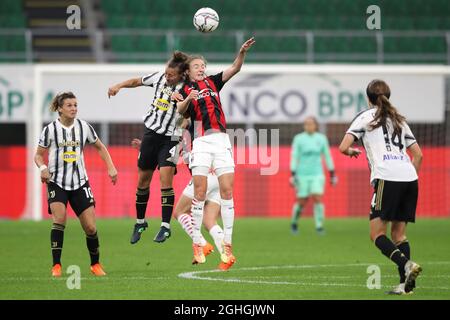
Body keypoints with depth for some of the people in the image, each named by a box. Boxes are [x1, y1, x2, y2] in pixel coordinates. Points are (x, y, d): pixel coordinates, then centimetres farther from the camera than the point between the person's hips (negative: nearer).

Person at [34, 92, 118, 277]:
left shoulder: (84, 127, 1)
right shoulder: (50, 130, -5)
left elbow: (100, 147, 16)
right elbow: (38, 155, 3)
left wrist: (111, 167, 5)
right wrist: (43, 168, -17)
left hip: (80, 182, 2)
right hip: (57, 182, -2)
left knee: (90, 227, -4)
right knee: (60, 218, -25)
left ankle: (95, 264, 18)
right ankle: (56, 265, -19)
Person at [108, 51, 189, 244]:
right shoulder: (159, 77, 1)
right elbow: (137, 81, 18)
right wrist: (119, 86, 5)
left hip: (170, 138, -5)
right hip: (151, 132, 5)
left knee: (165, 179, -16)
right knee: (143, 179, 10)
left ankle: (165, 226, -9)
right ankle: (140, 221, 27)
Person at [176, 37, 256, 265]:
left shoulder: (213, 82, 19)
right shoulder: (185, 90, 9)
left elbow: (234, 69, 8)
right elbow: (180, 110, -9)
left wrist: (243, 52, -10)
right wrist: (188, 99, -29)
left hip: (221, 140, 3)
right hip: (201, 142, -3)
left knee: (227, 190, -5)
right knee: (200, 193, -8)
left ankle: (227, 244, -4)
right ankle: (197, 244, -4)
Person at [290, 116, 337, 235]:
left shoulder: (321, 138, 2)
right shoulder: (298, 138, -4)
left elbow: (327, 157, 9)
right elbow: (294, 157, -7)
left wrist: (332, 175, 9)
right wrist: (292, 176, -14)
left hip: (317, 174, 1)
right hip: (302, 175, -1)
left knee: (318, 199, -16)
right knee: (301, 202, 3)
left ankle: (319, 226, -9)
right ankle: (294, 222, 30)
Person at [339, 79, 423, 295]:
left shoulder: (365, 117, 8)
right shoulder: (398, 119, 25)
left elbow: (343, 148, 1)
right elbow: (418, 154, 22)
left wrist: (352, 151, 23)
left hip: (387, 178, -6)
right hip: (410, 179, 6)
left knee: (377, 234, -3)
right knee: (399, 233, 10)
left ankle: (406, 265, -27)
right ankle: (406, 284, -3)